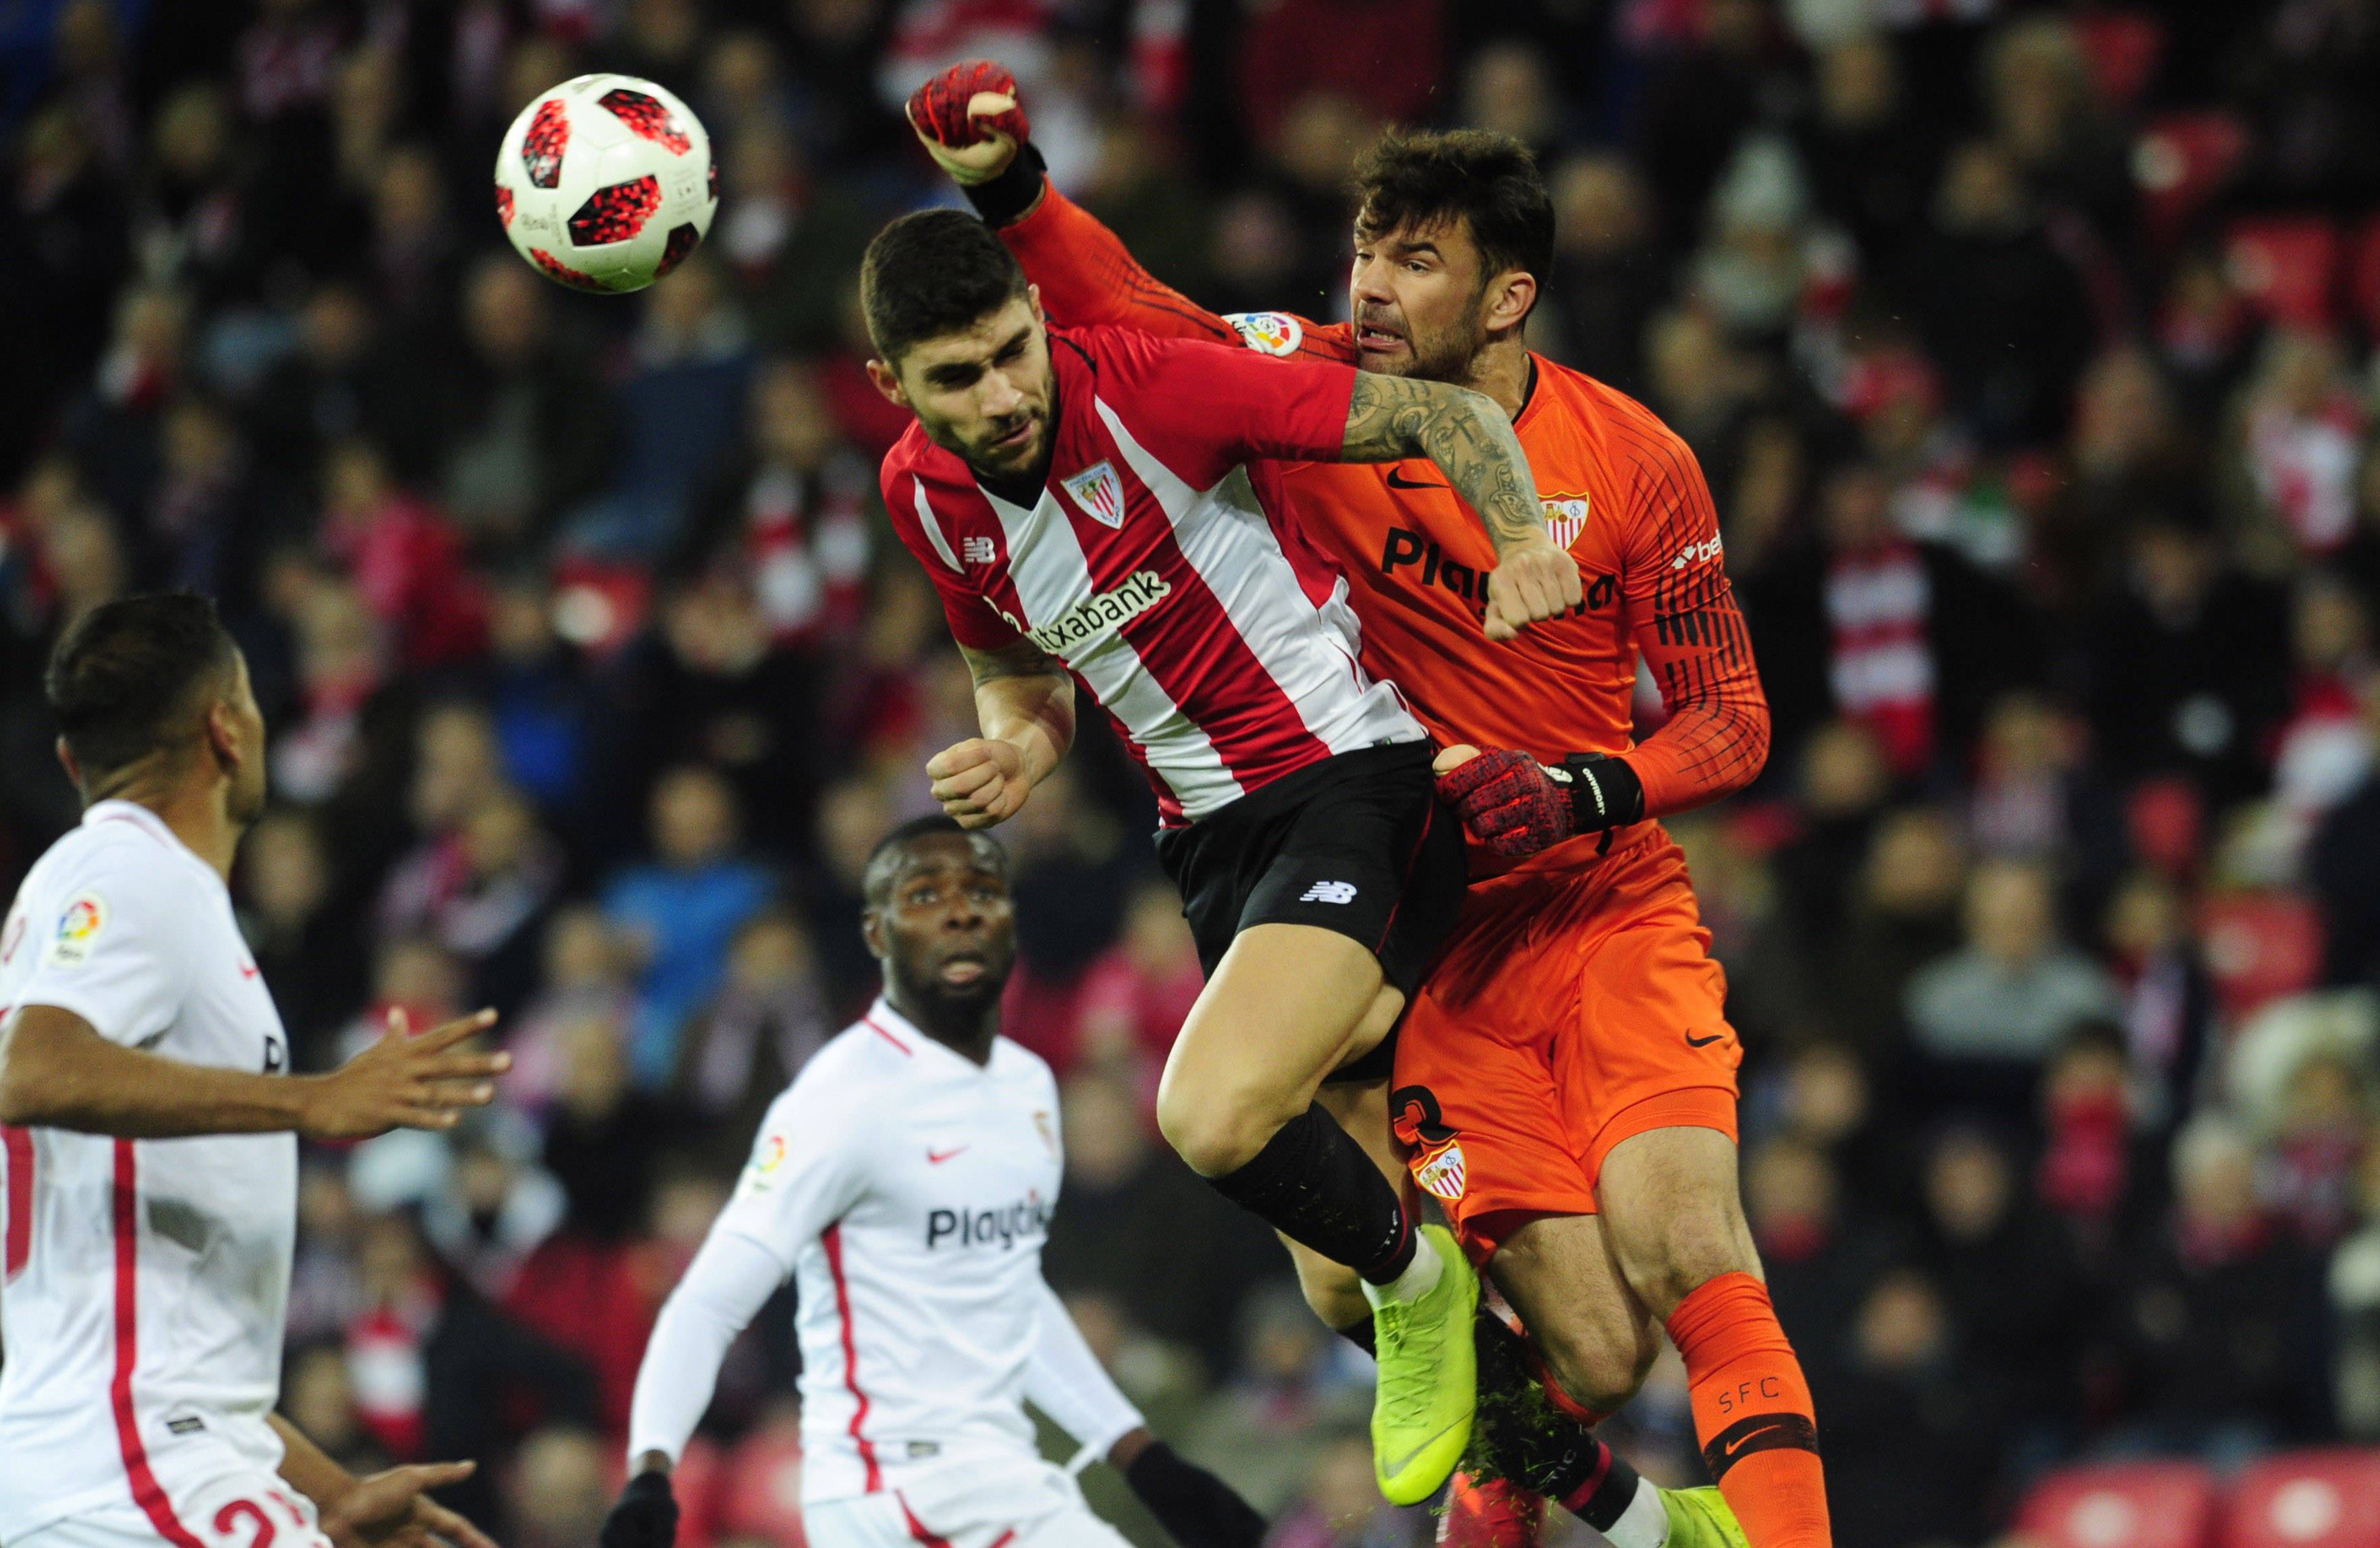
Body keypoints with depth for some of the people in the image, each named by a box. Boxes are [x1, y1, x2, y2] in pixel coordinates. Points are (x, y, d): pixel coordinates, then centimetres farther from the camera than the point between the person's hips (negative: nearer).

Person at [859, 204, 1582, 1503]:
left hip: (1353, 775, -7)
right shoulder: (923, 495, 1)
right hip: (1213, 841, 7)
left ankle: (1417, 1280, 1)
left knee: (1214, 1116, -30)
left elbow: (1442, 413, -14)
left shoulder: (1151, 384, -18)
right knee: (1343, 1284, 8)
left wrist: (1519, 530, -33)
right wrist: (1016, 754, -3)